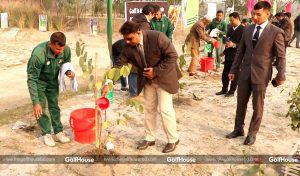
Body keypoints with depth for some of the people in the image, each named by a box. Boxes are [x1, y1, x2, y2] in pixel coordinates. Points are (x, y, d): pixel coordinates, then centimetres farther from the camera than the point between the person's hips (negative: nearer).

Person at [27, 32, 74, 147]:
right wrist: (35, 102, -34)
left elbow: (66, 64, -2)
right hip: (39, 81, -3)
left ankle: (58, 131, 20)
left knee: (54, 106, 9)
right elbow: (32, 80, -32)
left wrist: (69, 72, -27)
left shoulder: (66, 50, -26)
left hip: (53, 80, 4)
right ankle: (46, 134, 14)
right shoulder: (38, 54, -39)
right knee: (41, 108, -3)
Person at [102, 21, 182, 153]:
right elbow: (119, 64, -9)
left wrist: (156, 71, -25)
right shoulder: (128, 46, -11)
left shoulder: (157, 37, -27)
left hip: (164, 78, -5)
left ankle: (173, 139, 14)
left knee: (165, 109, -5)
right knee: (149, 108, 12)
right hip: (147, 79, 5)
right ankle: (150, 138, 28)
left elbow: (172, 56, -23)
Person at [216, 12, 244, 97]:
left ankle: (232, 91, 18)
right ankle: (224, 89, 27)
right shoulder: (230, 28, 10)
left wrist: (234, 45, -27)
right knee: (225, 74, 13)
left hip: (236, 56, -7)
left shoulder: (243, 29, -14)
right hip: (228, 54, 7)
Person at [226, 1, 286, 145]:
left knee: (257, 107, 7)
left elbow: (281, 56, -6)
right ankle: (238, 129, 30)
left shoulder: (276, 32, -8)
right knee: (241, 103, 13)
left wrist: (280, 76, -8)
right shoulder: (247, 29, 6)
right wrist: (233, 70, 11)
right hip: (244, 72, 4)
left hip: (261, 74, -4)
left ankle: (252, 133, 23)